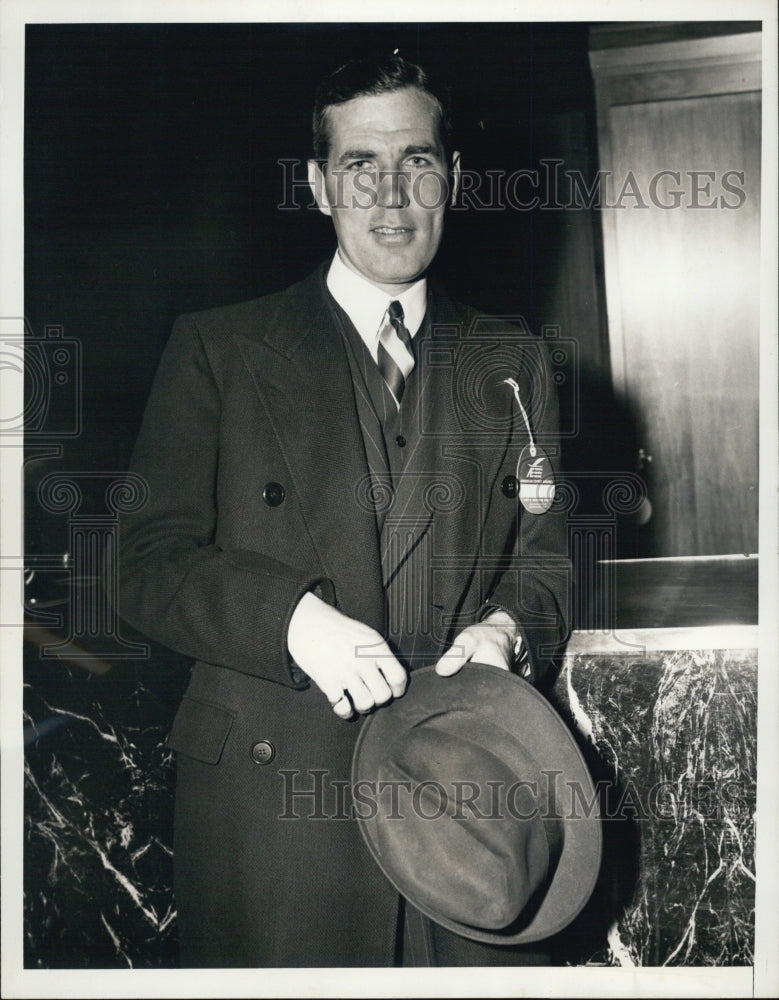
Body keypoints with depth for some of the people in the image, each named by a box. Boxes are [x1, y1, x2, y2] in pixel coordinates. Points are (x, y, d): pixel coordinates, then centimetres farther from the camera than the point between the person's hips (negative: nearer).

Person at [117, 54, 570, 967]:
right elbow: (149, 563, -1)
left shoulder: (511, 364, 15)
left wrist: (507, 627, -9)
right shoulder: (217, 351, 5)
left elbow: (545, 551, 14)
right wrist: (292, 617, -18)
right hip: (273, 805, -2)